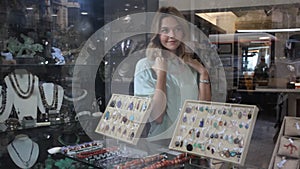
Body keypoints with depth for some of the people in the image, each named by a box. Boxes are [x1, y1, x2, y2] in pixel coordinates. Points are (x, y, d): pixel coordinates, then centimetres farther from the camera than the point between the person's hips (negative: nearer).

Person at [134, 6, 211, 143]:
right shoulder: (145, 65, -3)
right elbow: (156, 117, -11)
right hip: (161, 141, -3)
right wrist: (161, 72, -12)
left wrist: (203, 73, -2)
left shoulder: (192, 65, 9)